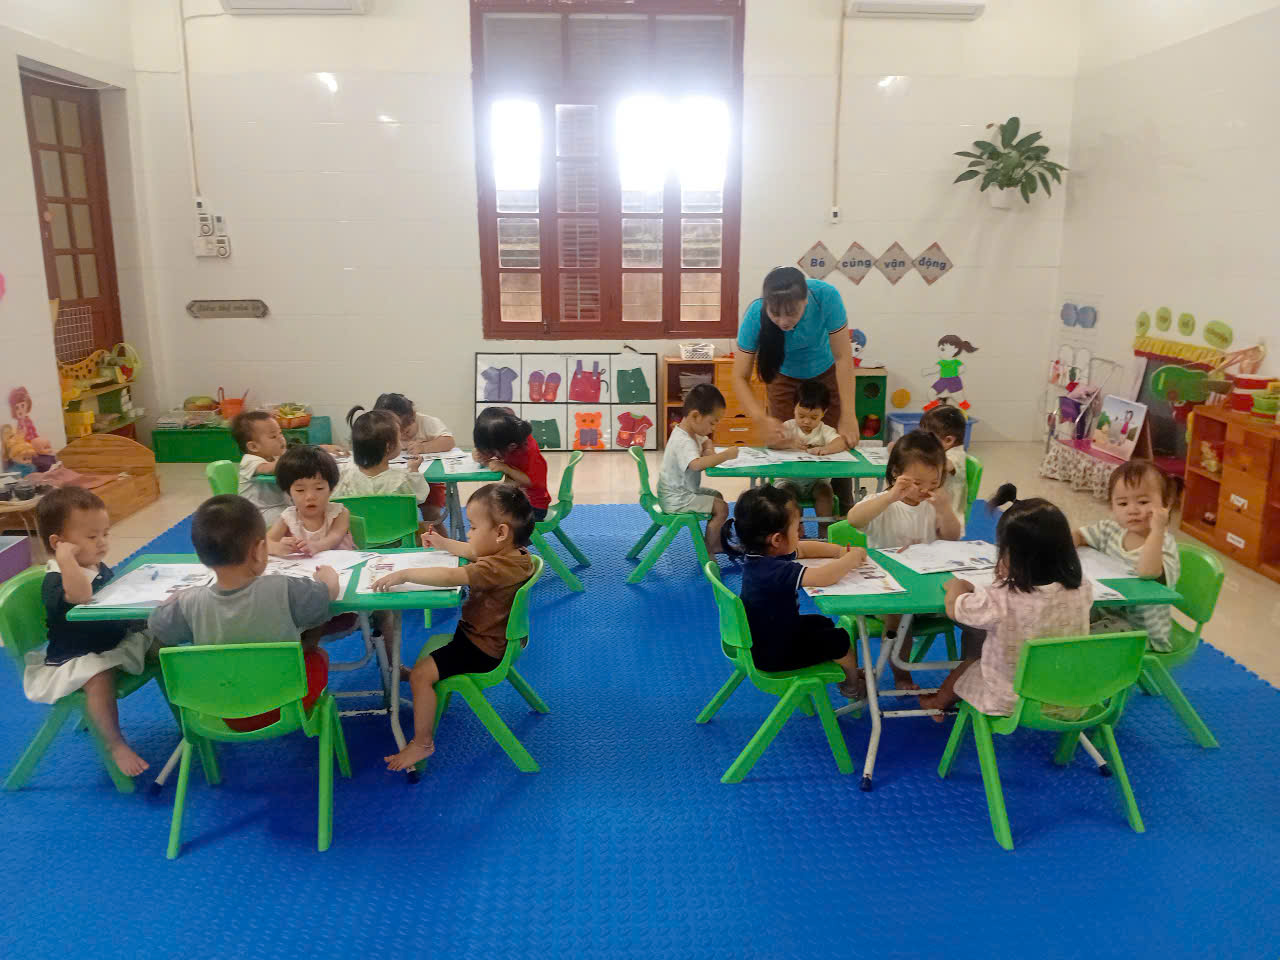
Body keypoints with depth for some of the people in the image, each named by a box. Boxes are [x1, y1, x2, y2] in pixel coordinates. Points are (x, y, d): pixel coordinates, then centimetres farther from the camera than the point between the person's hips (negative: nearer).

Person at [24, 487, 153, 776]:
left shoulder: (100, 568, 5)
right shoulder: (56, 580, -24)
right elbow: (81, 596, -50)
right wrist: (65, 556, -49)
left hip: (115, 642, 9)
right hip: (73, 659, -9)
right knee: (100, 677, -36)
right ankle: (115, 745, -22)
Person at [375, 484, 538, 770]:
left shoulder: (499, 567, -33)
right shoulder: (509, 553, -2)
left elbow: (450, 576, -40)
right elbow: (474, 552, 20)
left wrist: (405, 574, -35)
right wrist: (445, 544, 24)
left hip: (482, 649, -11)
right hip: (490, 637, 11)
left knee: (420, 674, -13)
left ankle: (422, 743, -2)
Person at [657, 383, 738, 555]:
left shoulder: (691, 432, 5)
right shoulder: (684, 442, -28)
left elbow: (705, 441, 26)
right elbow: (697, 464, -48)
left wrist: (708, 449, 2)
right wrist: (726, 455, -42)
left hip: (682, 491, 11)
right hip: (676, 500, -11)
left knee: (717, 496, 23)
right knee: (721, 508, -14)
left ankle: (716, 543, 29)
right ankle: (708, 553, -3)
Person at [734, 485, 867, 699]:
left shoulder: (763, 554, -6)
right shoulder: (774, 570, -38)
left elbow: (804, 549, 8)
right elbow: (822, 577, -46)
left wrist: (843, 551, -4)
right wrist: (853, 558, -27)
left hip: (762, 639, 9)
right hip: (771, 655, -9)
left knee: (821, 623, 25)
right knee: (840, 640, 8)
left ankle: (849, 673, 41)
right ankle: (852, 686, 35)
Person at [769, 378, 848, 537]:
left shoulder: (824, 430, 0)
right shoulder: (789, 427, 0)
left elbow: (842, 443, -20)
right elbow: (770, 442, -13)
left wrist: (825, 449, -42)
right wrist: (789, 443, -30)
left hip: (816, 480, 0)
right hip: (789, 479, 0)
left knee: (825, 492, -27)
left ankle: (825, 530, -20)